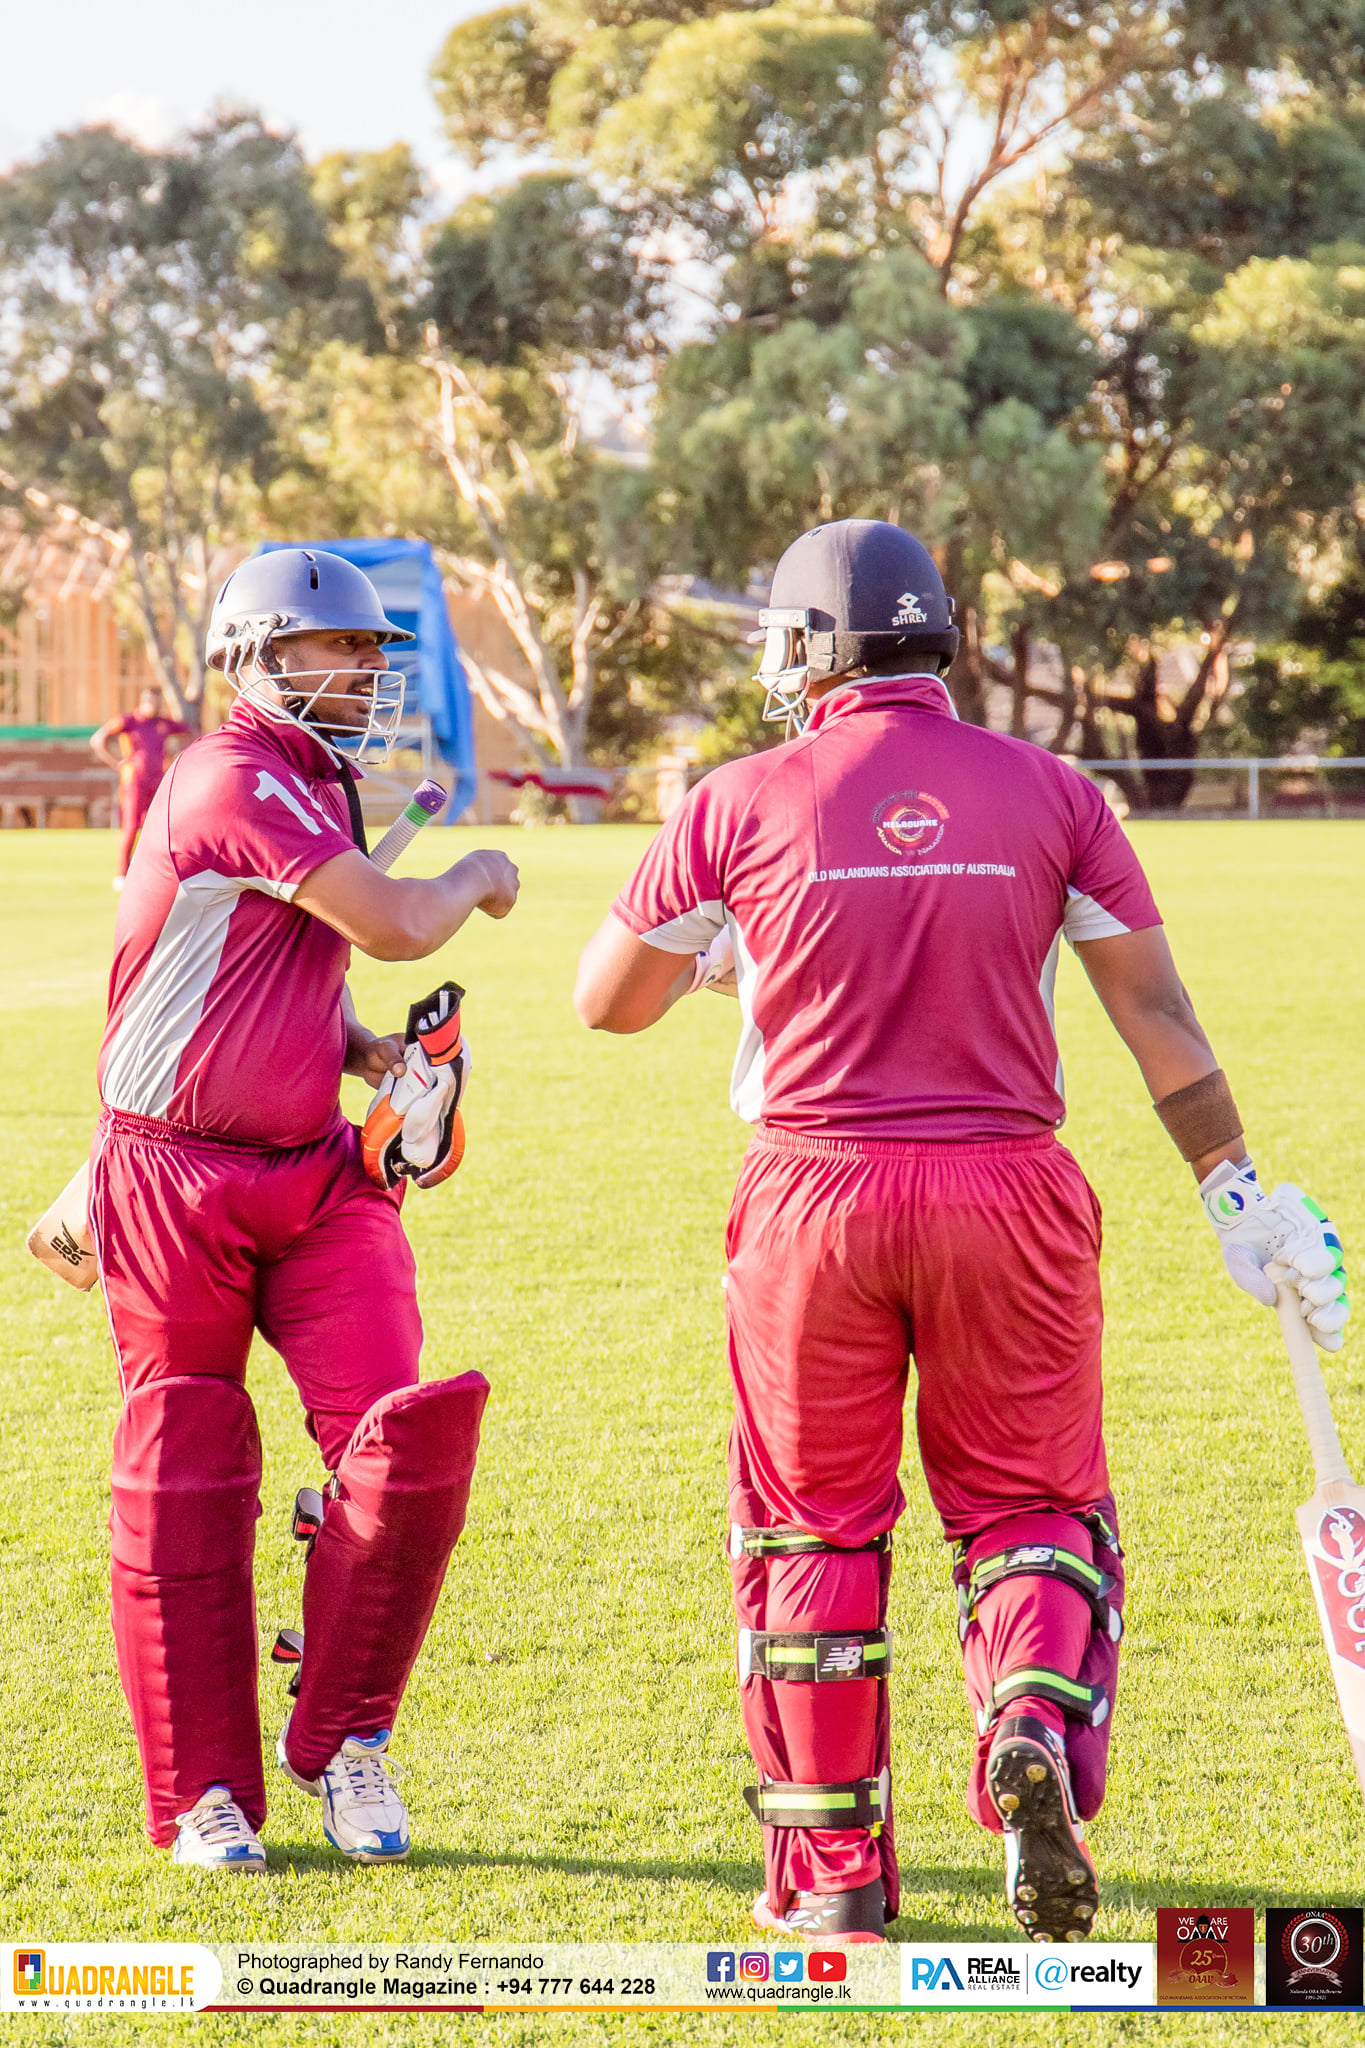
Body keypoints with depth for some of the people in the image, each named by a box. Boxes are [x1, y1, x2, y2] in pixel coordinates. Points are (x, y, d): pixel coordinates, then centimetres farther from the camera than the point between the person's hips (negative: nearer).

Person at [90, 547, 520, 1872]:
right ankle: (203, 1792, 15)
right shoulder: (237, 780, -16)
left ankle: (341, 1734, 6)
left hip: (314, 1174, 7)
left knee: (408, 1430, -11)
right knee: (184, 1487, 4)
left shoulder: (314, 788, 13)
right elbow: (395, 927, -20)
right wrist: (477, 879, 0)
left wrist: (367, 1054, 6)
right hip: (176, 1181, -7)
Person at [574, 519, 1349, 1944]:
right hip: (1005, 1187, 1)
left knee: (814, 1521, 13)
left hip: (814, 1187, -1)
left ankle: (833, 1875, 18)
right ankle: (1037, 1729, -15)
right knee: (1028, 1504, 14)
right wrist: (1236, 1187, 11)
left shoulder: (744, 805, -1)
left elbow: (607, 1002, 7)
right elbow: (1154, 1011, 5)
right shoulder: (1048, 794, 3)